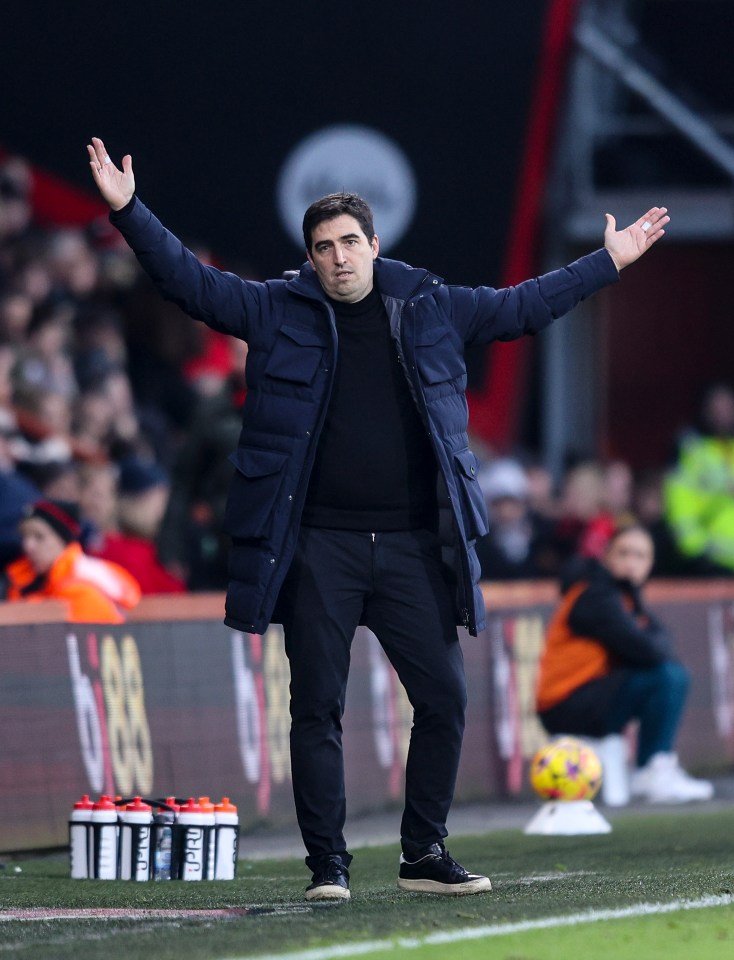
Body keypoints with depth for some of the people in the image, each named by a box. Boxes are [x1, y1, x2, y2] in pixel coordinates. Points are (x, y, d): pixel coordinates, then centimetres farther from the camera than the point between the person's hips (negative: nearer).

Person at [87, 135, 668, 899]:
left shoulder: (432, 310, 10)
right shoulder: (279, 312, 4)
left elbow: (525, 306, 21)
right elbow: (188, 279, 3)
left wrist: (611, 261, 23)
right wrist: (128, 212, -7)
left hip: (412, 546, 2)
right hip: (319, 545, -2)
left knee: (444, 699, 1)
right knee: (316, 707, -1)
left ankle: (425, 854, 14)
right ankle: (327, 863, 6)